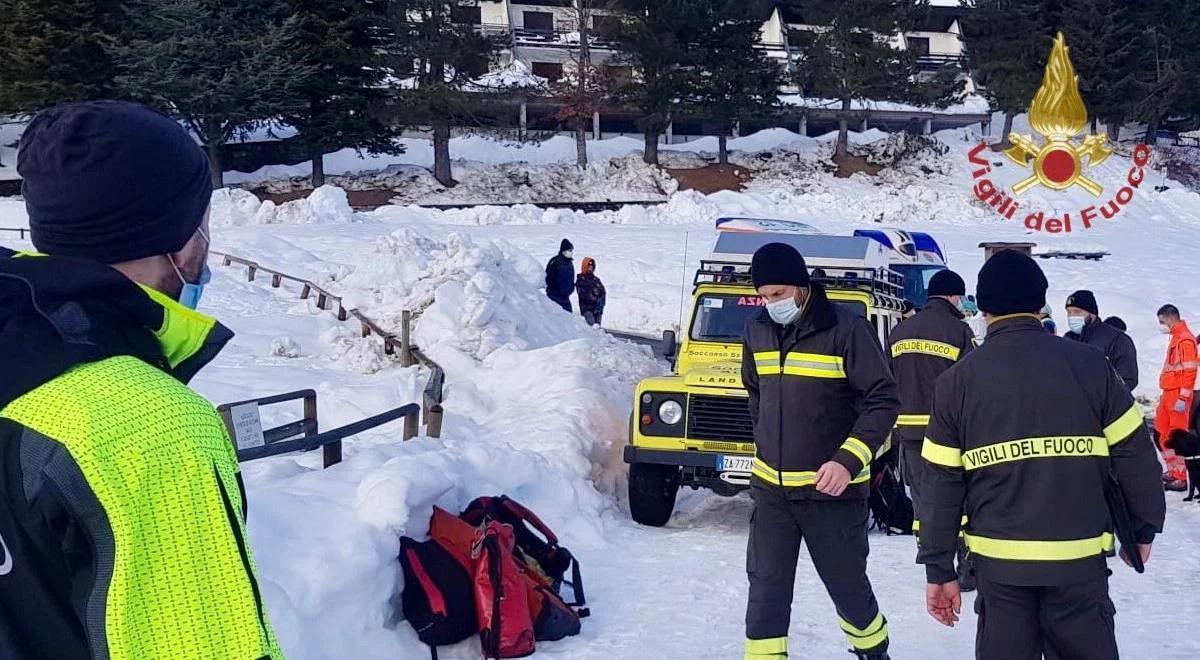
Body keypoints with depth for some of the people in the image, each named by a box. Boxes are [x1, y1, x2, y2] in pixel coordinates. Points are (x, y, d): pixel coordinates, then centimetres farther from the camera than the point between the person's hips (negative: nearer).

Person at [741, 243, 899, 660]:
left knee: (848, 585, 11)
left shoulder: (847, 329, -14)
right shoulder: (757, 331, 3)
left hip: (832, 490, -4)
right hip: (771, 489, 4)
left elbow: (883, 401, -14)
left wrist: (848, 461, -24)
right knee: (766, 590, 4)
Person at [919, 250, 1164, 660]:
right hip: (1079, 559, 0)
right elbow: (1134, 454, -1)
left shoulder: (958, 380, -2)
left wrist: (939, 568, 5)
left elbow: (942, 483, -2)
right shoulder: (1089, 365, -4)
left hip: (998, 562, 1)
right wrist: (1145, 528, 13)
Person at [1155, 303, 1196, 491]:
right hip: (1169, 393, 10)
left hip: (1178, 396, -10)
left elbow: (1190, 370, -19)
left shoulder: (1185, 339, -13)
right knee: (1162, 433, 15)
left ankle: (1181, 478, -4)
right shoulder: (1176, 338, 16)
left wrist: (1182, 397, -22)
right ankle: (1173, 471, 25)